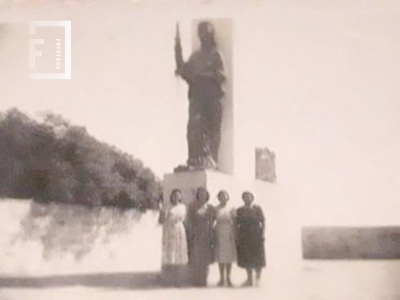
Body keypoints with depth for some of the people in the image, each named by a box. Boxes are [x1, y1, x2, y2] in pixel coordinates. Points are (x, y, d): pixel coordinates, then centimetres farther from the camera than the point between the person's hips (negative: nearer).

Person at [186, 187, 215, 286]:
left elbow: (212, 221, 9)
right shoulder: (193, 206, 4)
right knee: (195, 258, -5)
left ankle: (203, 280, 11)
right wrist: (190, 232, -5)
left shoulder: (209, 208, 9)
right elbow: (189, 220, 3)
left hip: (206, 235, 2)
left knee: (205, 259, 3)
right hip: (195, 235, -2)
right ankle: (195, 280, 2)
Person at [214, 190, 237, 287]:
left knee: (229, 256, 2)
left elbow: (234, 222, 5)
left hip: (229, 234, 0)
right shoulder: (216, 209, 5)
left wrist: (235, 236, -1)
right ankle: (222, 278, 9)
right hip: (219, 234, 0)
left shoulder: (231, 209, 5)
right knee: (220, 257, 1)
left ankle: (228, 278, 10)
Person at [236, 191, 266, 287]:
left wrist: (262, 234, -9)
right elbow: (237, 224, 7)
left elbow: (263, 222, 1)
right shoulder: (240, 210, 9)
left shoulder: (257, 209, 5)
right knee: (247, 258, 4)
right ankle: (249, 279, 12)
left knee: (257, 257, -3)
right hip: (244, 237, 2)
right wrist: (237, 237, -1)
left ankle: (258, 278, 5)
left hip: (256, 235, -2)